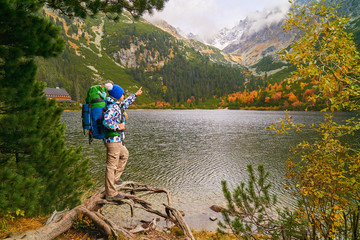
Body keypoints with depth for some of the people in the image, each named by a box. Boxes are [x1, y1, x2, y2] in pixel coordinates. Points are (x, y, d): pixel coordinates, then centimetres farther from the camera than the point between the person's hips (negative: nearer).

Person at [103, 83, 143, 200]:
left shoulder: (116, 105, 10)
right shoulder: (112, 107, -19)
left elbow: (125, 104, 32)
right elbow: (106, 121, -34)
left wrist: (135, 95, 41)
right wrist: (118, 127, -20)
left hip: (117, 140, 10)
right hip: (113, 139, -10)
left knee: (124, 154, 29)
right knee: (111, 166, -2)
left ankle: (115, 177, 36)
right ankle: (110, 193, 8)